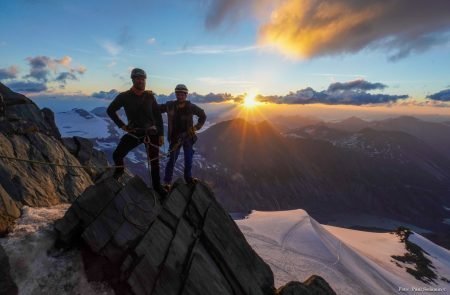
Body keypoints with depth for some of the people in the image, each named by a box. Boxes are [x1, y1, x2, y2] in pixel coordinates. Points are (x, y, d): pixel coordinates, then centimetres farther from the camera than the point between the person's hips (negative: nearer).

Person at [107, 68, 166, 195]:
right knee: (117, 155, -6)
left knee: (154, 161, 3)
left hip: (151, 132, 0)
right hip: (134, 132, 0)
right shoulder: (124, 96, -5)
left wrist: (161, 134, -3)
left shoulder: (149, 96, -2)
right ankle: (119, 170, 29)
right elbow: (110, 110, 6)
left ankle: (157, 186, 19)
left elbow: (158, 115, 1)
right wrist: (121, 125, -2)